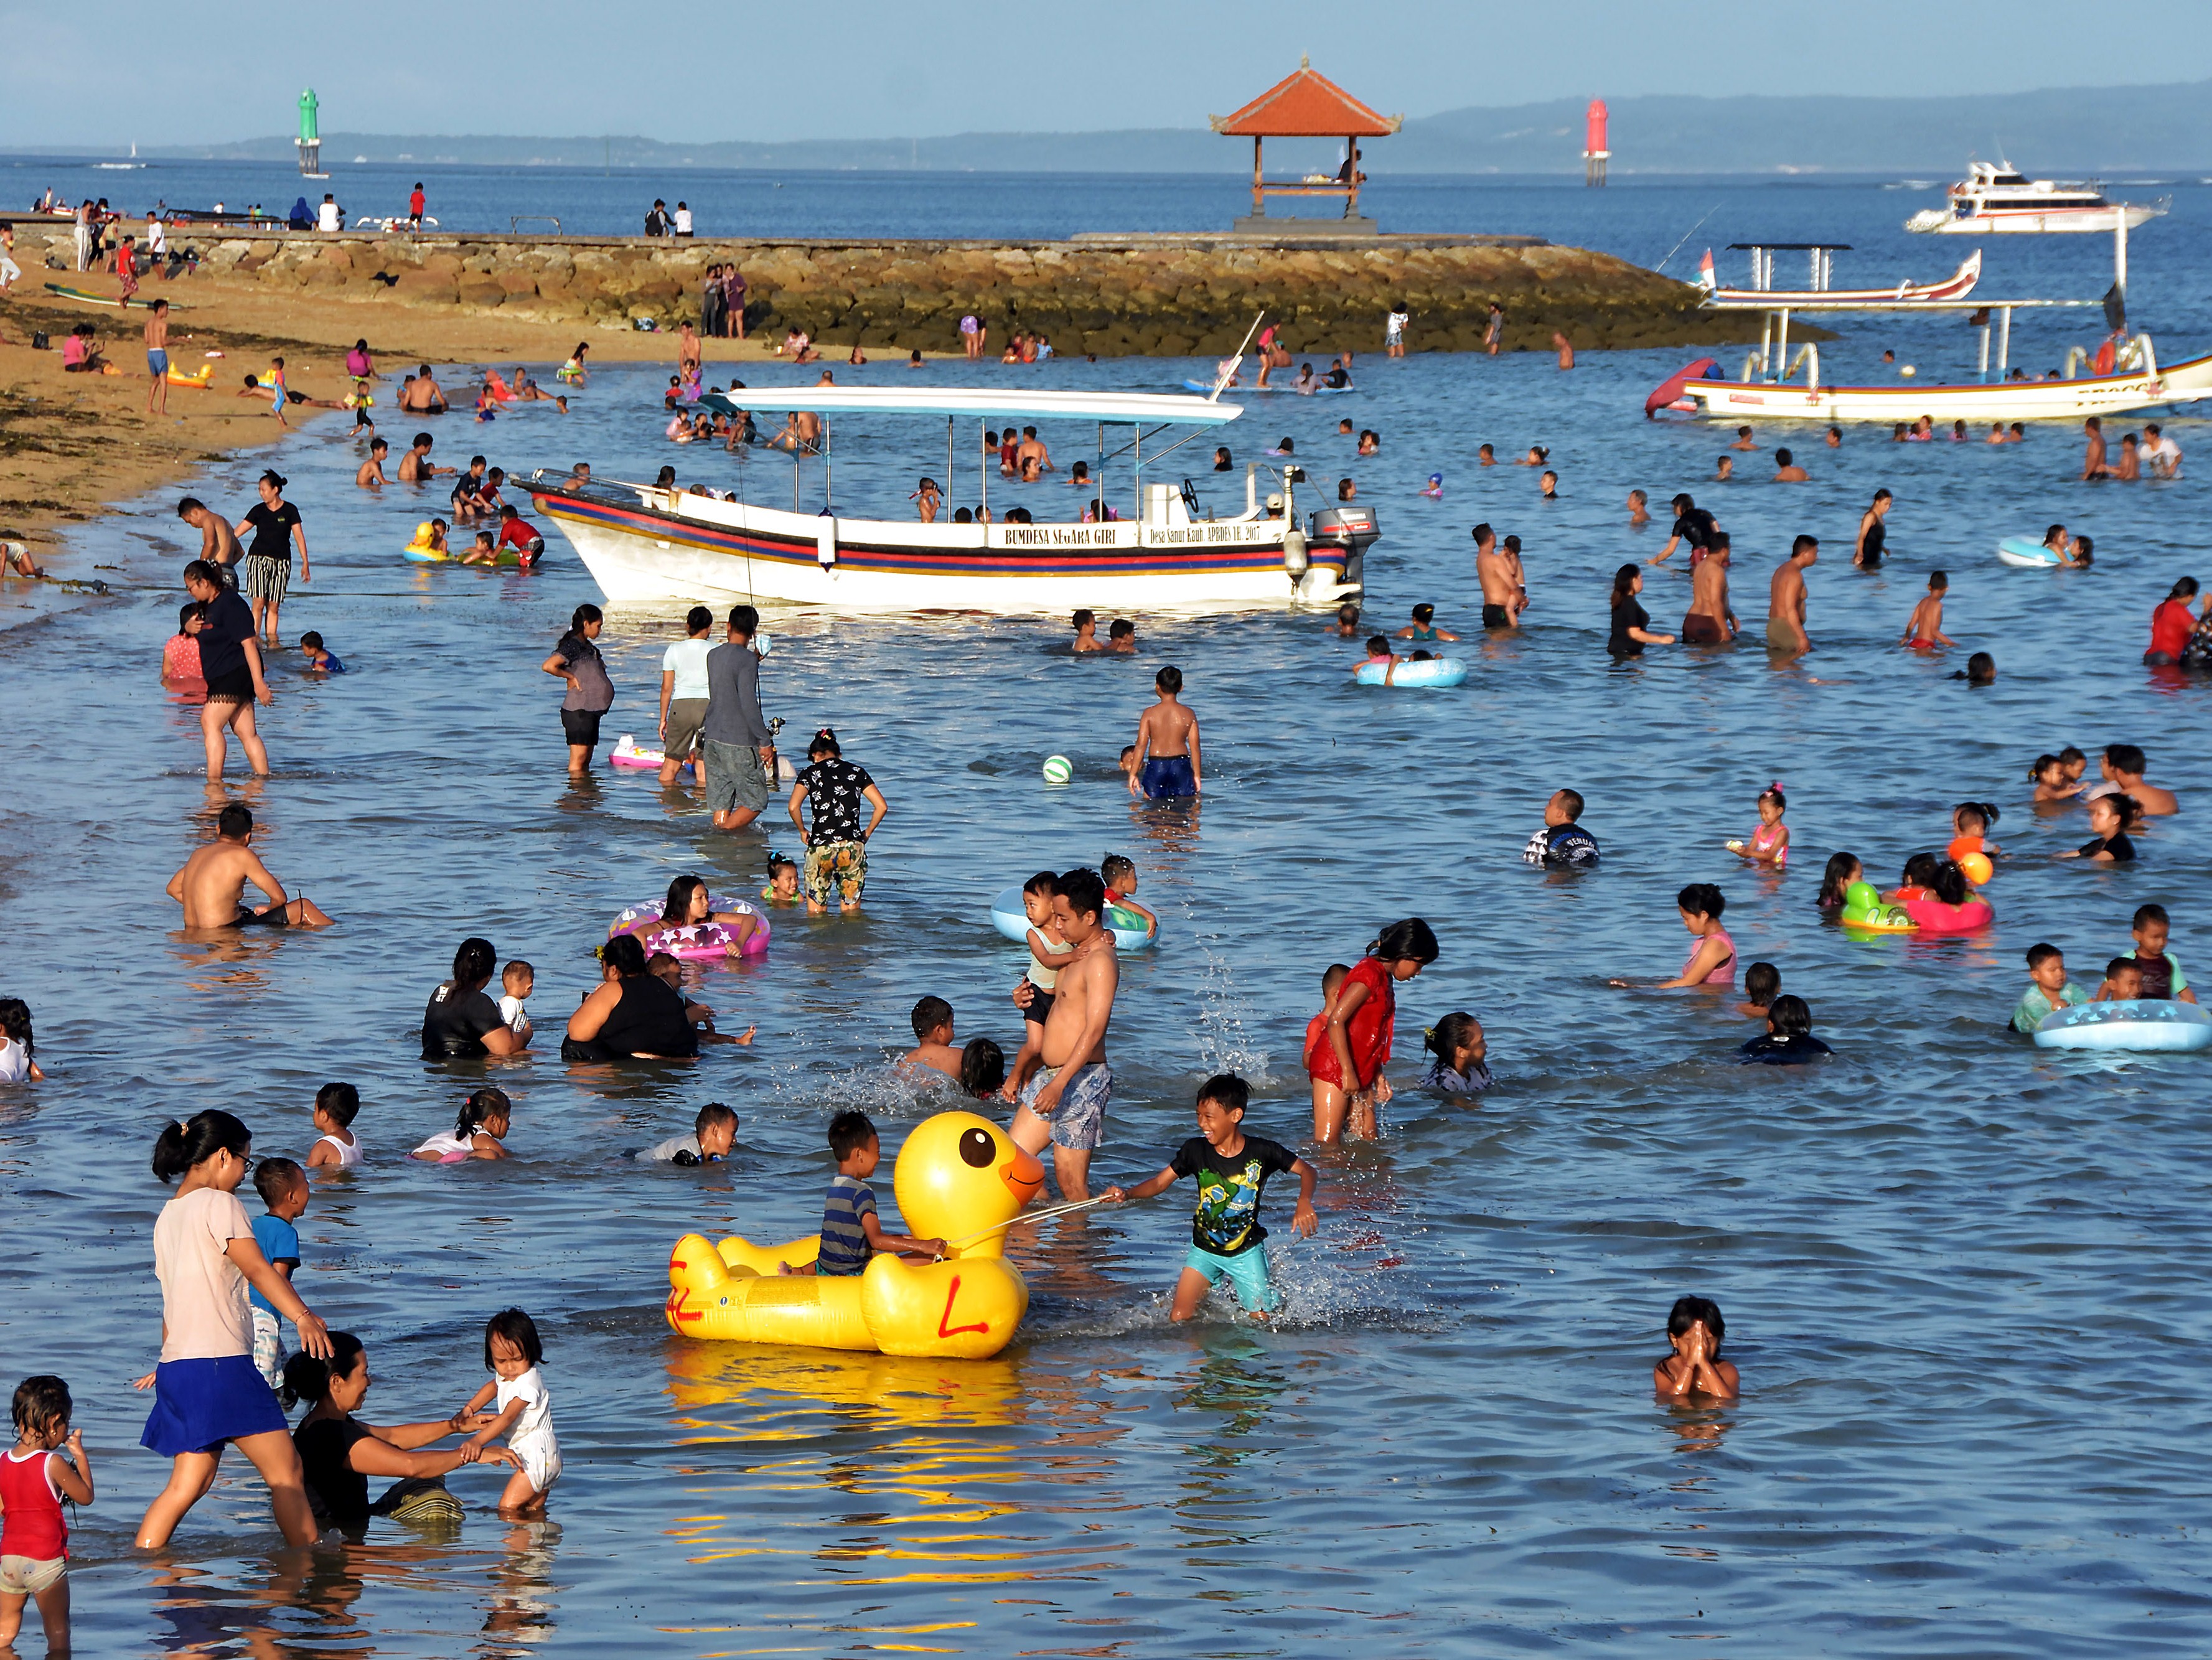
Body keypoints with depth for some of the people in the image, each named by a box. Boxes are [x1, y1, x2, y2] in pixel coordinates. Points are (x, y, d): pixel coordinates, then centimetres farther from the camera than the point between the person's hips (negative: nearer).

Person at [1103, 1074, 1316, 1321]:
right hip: (1204, 1250, 1)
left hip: (1246, 1251, -1)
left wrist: (1304, 1203, -27)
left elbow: (1306, 1170, -7)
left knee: (1262, 1321, -2)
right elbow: (1159, 1182, -7)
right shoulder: (1196, 1150, -11)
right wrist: (1126, 1194, -25)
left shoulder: (1261, 1152, -15)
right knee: (1179, 1319, -9)